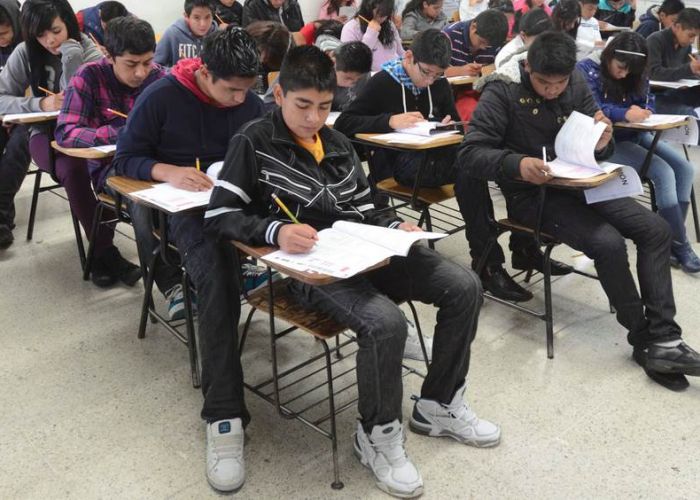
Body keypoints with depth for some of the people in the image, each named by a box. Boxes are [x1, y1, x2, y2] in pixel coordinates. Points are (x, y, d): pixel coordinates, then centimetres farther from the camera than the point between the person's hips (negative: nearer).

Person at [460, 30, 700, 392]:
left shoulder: (577, 85, 2)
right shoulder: (502, 92, -13)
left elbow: (598, 153, 7)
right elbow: (470, 154, -21)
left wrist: (602, 143, -19)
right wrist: (516, 164, -39)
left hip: (577, 183, 7)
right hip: (530, 194, -6)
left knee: (656, 230, -8)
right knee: (609, 243, -26)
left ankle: (662, 338, -6)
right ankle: (646, 337, -5)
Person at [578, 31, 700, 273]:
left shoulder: (637, 75, 9)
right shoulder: (587, 70, -11)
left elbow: (648, 103, 8)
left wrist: (641, 112, -16)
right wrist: (625, 113, -37)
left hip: (635, 135, 8)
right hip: (606, 141, -8)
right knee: (663, 173, -23)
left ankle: (673, 237, -5)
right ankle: (679, 245, -13)